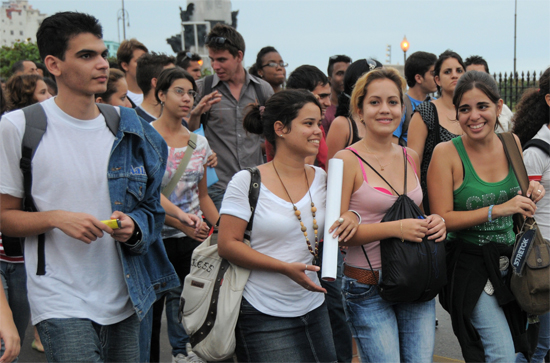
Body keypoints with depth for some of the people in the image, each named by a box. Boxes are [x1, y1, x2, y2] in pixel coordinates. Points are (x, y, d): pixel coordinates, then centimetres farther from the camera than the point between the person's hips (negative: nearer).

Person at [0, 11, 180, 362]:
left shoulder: (128, 128, 7)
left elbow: (151, 207, 13)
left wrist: (133, 226, -9)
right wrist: (56, 218, -19)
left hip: (125, 300, 5)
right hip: (61, 303, -4)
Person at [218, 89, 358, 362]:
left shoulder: (320, 178, 6)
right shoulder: (247, 181, -10)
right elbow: (227, 245, -12)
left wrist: (351, 217, -6)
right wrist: (285, 267, -20)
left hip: (314, 309, 5)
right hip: (264, 316, -5)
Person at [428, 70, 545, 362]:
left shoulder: (511, 143, 2)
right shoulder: (446, 153, -14)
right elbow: (442, 219, -16)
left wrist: (531, 193, -4)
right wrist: (497, 210, -24)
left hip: (510, 258, 6)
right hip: (470, 264, -6)